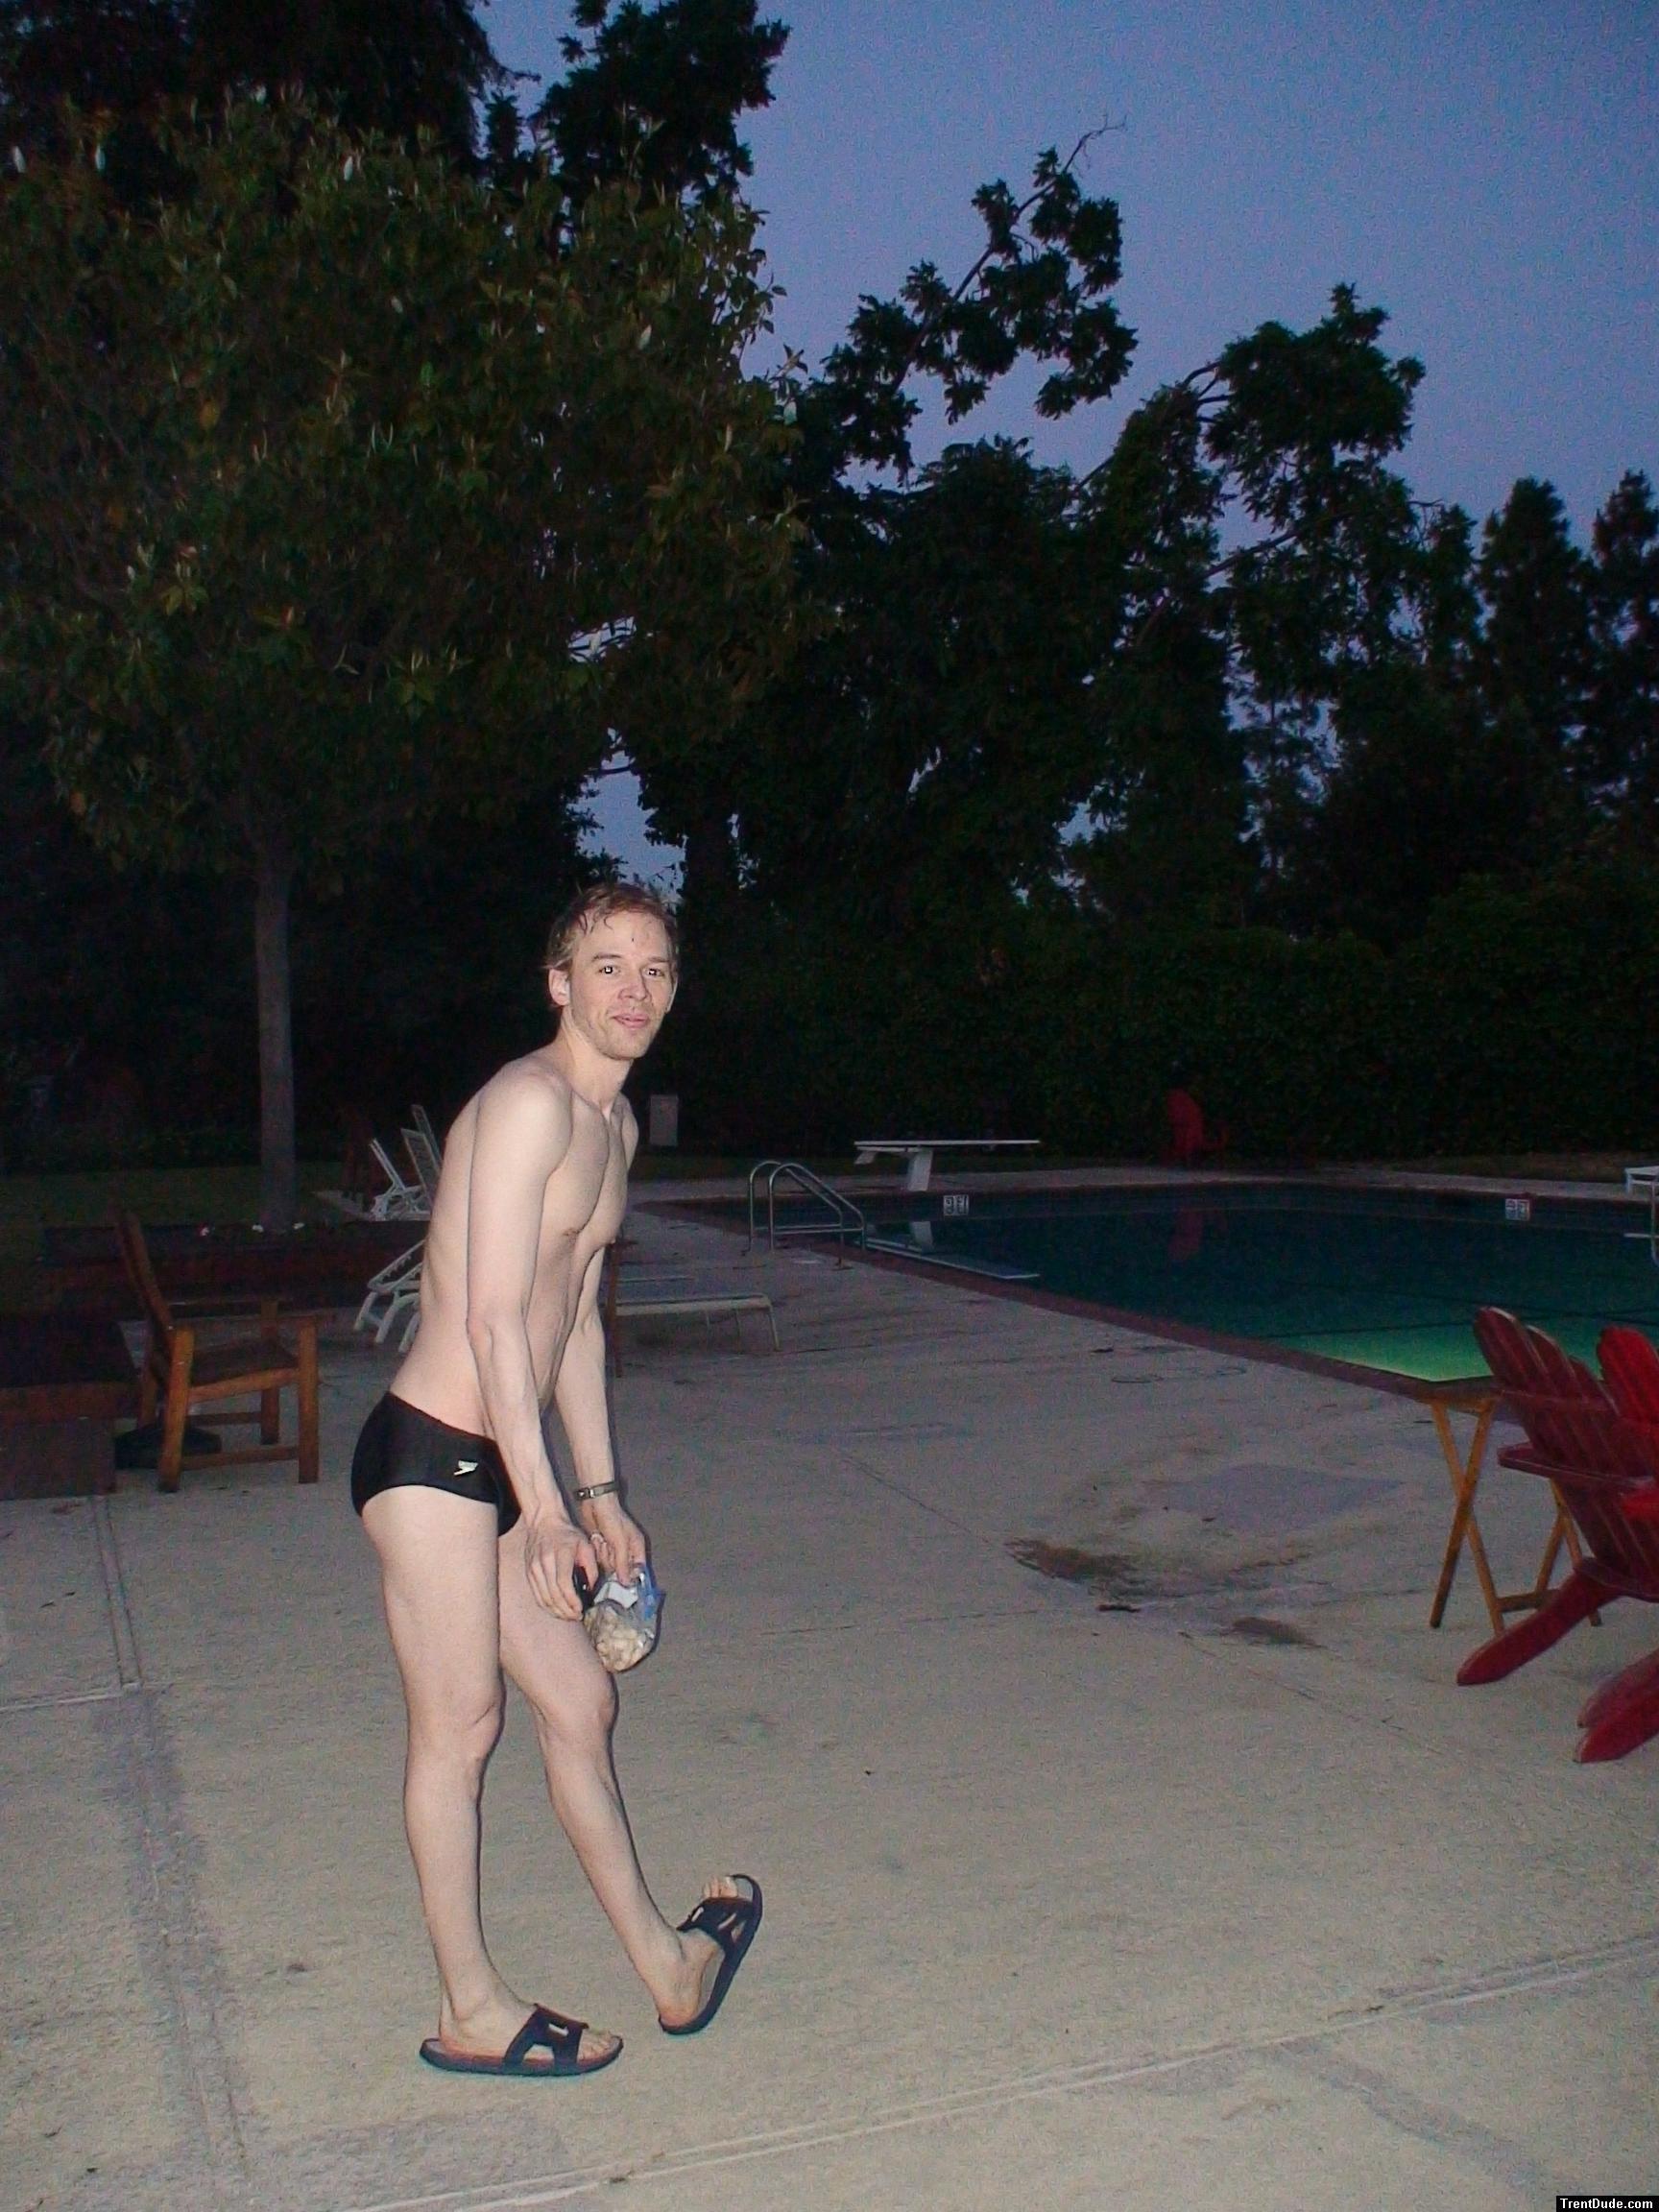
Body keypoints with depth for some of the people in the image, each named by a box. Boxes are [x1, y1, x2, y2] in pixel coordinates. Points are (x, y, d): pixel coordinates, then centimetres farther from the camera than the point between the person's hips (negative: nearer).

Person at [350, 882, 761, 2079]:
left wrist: (599, 1493, 19)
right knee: (461, 1724, 4)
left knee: (581, 1700, 17)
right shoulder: (530, 1100, -16)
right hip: (433, 1453, -9)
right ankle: (472, 2011, 22)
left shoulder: (616, 1123, 14)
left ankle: (666, 1961, 32)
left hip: (505, 1463, 9)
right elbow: (493, 1318, -21)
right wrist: (547, 1507, -19)